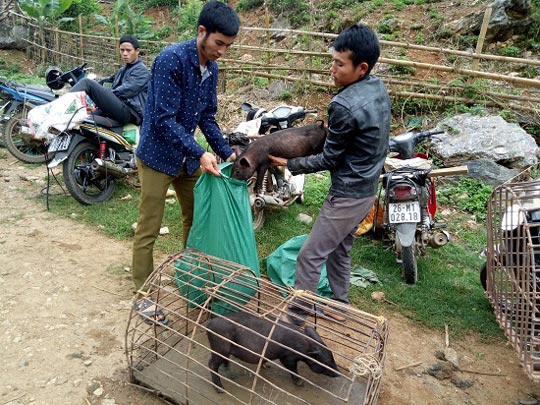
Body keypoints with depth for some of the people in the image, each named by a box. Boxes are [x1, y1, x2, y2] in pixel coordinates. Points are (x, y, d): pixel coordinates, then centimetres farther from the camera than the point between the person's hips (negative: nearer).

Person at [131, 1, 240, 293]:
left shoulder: (211, 68, 3)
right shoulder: (171, 59, -20)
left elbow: (207, 117, 8)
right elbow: (164, 119, -24)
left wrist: (227, 153, -2)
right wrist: (200, 154, -29)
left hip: (187, 157, 8)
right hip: (157, 156, -8)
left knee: (196, 219, 17)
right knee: (148, 230, 2)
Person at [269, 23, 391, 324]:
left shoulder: (344, 106, -26)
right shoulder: (379, 87, 2)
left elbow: (329, 160, -16)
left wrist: (289, 164, -6)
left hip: (347, 196, -9)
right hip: (367, 189, 9)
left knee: (310, 256, 2)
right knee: (340, 250, 23)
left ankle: (295, 317, 17)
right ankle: (339, 307, 39)